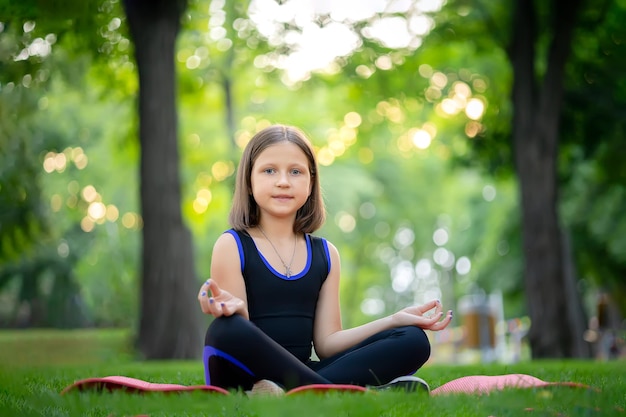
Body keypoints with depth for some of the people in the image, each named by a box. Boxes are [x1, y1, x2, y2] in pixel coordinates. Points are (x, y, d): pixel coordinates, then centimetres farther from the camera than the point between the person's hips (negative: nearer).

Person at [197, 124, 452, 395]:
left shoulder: (325, 254, 13)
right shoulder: (232, 246, 0)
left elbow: (325, 344, 9)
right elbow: (239, 340, -7)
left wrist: (395, 319, 0)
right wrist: (236, 311, -30)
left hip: (301, 374, 5)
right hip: (244, 382, -5)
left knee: (413, 341, -10)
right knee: (225, 330, -38)